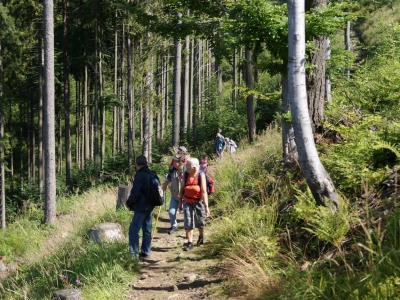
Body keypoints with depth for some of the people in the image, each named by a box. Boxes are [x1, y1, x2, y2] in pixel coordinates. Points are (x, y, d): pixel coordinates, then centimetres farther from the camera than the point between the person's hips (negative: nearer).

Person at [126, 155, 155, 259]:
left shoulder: (140, 175, -17)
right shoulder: (151, 174, 10)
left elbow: (135, 192, -19)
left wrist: (129, 203, -5)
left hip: (141, 207, -9)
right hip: (149, 206, 9)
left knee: (133, 229, -7)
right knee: (147, 230, 12)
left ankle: (133, 253, -9)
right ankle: (146, 252, 17)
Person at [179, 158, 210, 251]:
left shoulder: (201, 175, -18)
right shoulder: (185, 174, -9)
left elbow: (204, 191, -23)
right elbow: (182, 188, 3)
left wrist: (206, 206, -27)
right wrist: (180, 201, 8)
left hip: (198, 202, -1)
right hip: (187, 202, 1)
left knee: (200, 222, 15)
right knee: (188, 223, -6)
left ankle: (201, 236, 43)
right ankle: (190, 243, 2)